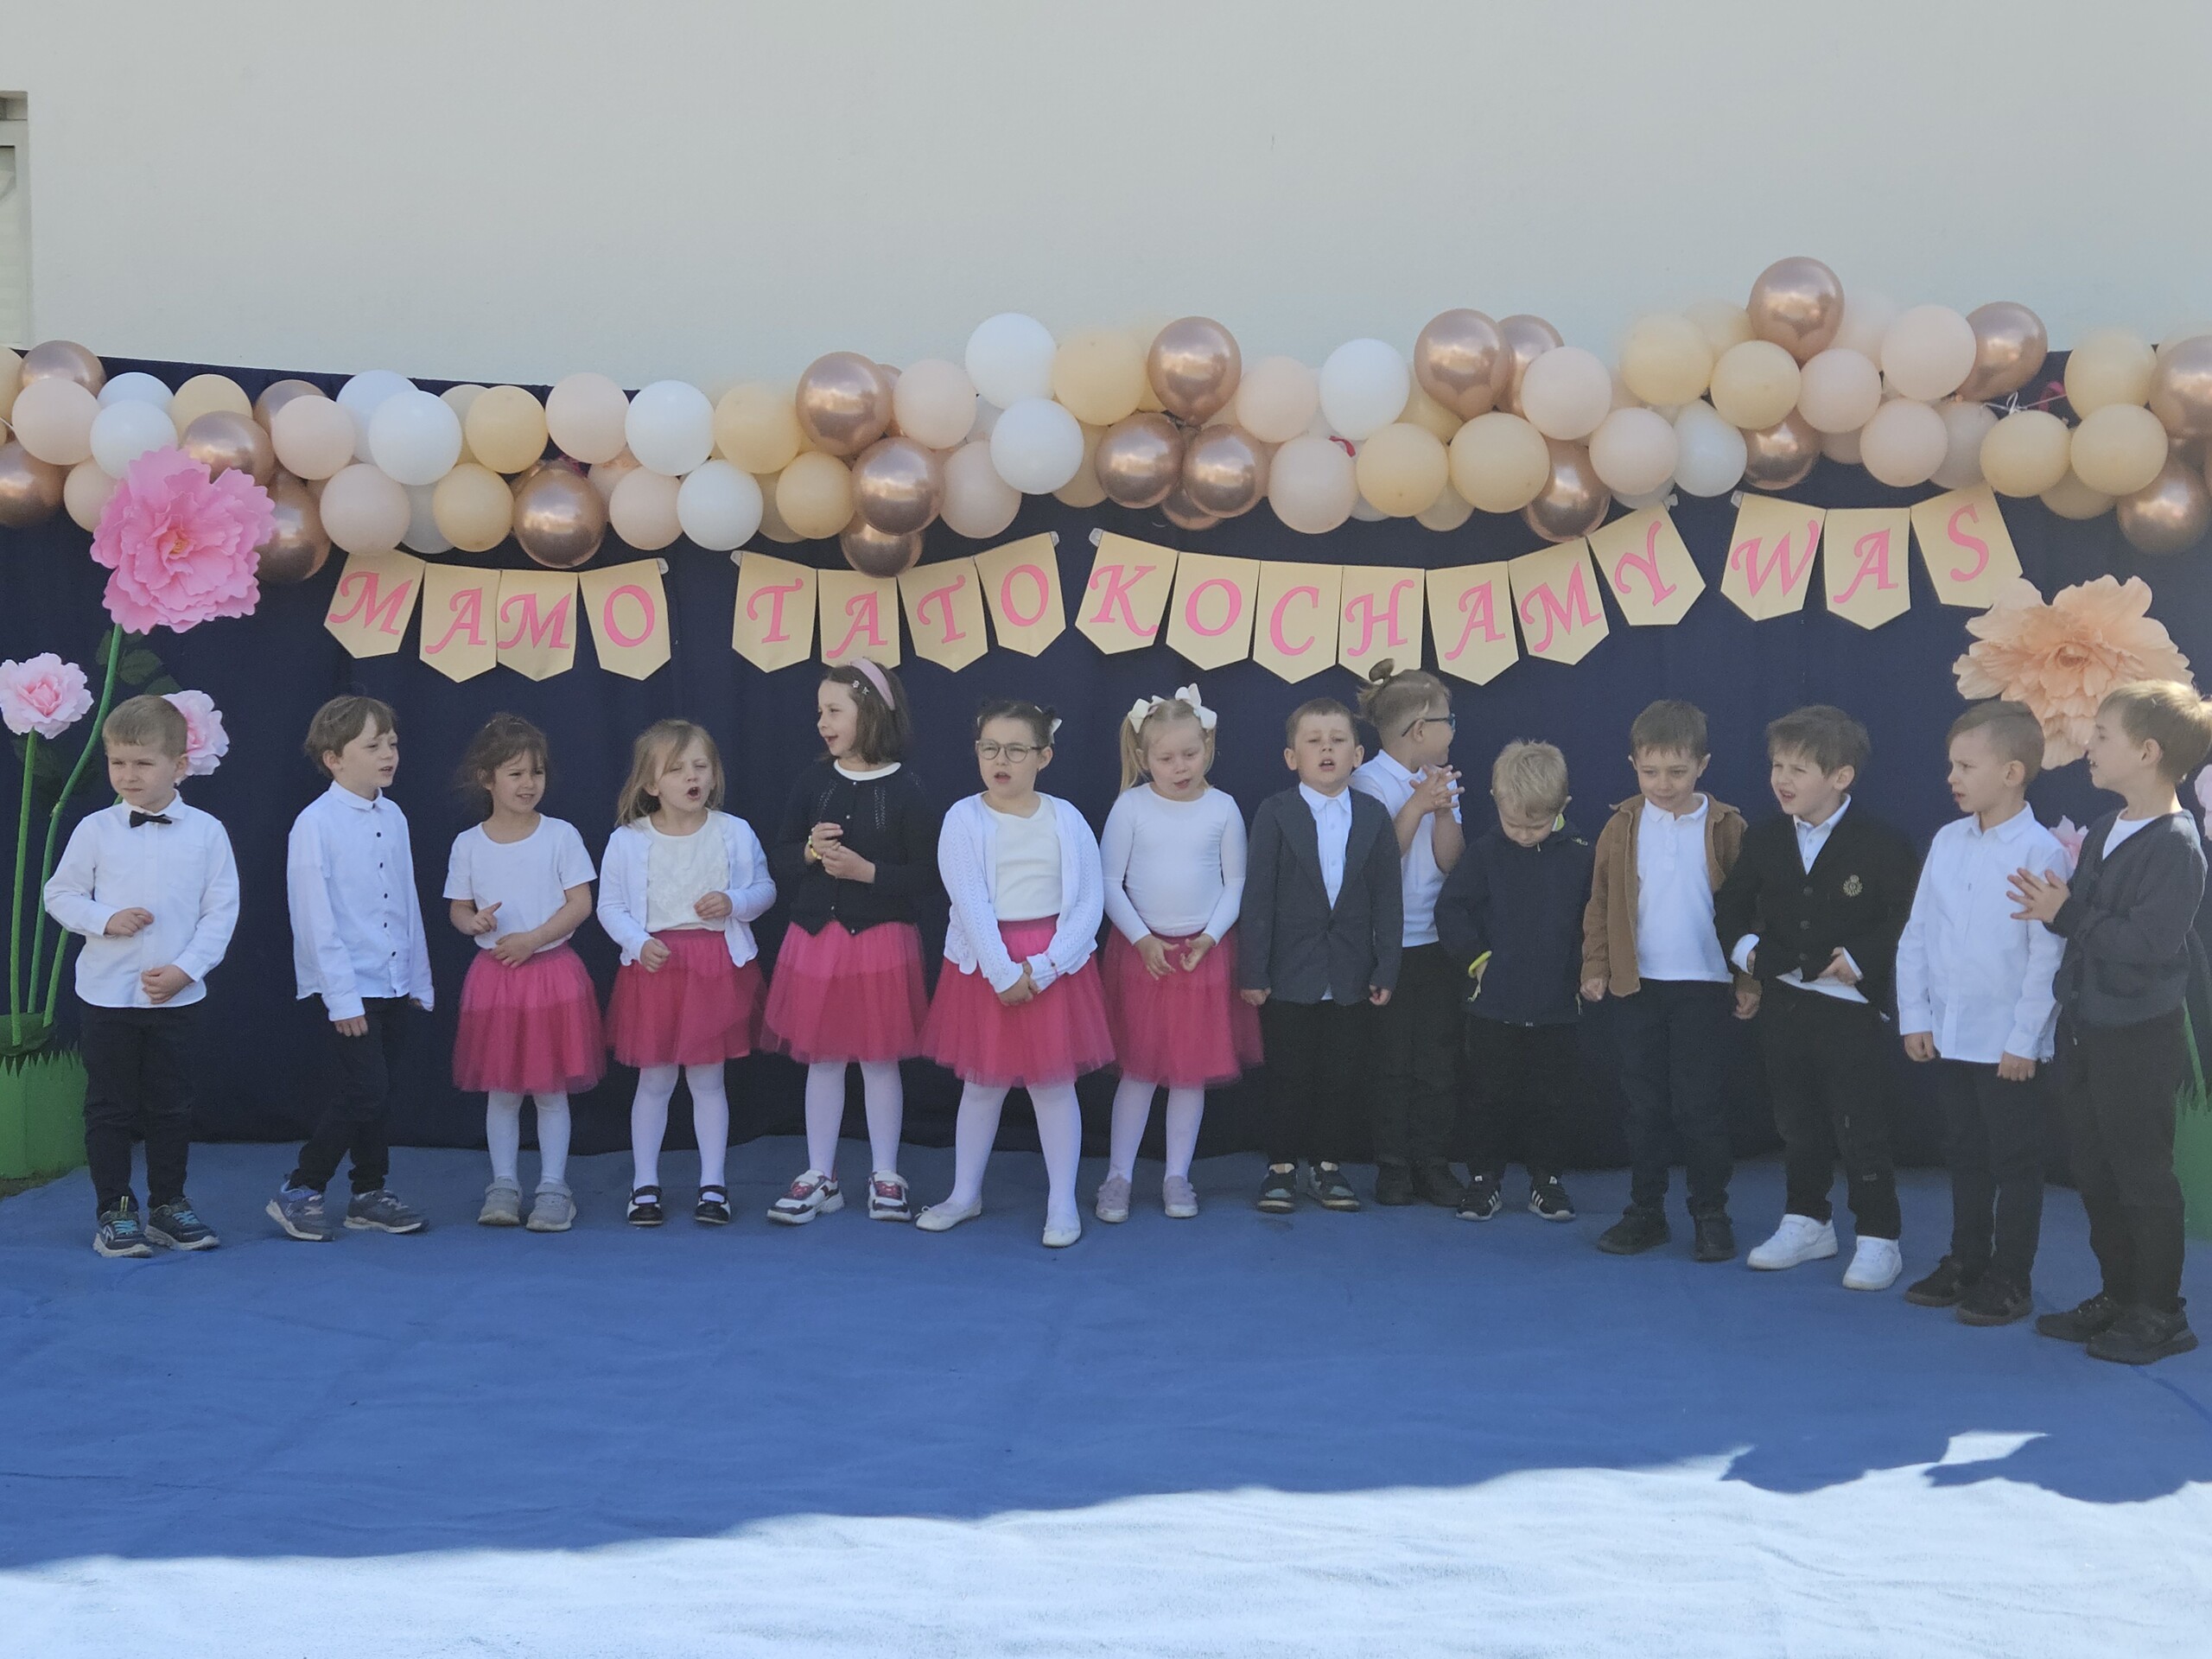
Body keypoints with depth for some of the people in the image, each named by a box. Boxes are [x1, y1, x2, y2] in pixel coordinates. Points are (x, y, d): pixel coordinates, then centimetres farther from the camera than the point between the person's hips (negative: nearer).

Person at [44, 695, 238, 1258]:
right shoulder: (95, 830, -3)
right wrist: (106, 918, -15)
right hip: (105, 994, 0)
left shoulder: (206, 832, -4)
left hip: (176, 996, 0)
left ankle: (169, 1205, 23)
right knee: (110, 1106, 6)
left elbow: (221, 911, -3)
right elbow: (60, 895, 3)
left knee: (172, 1106, 10)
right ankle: (114, 1211, 16)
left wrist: (184, 969, -12)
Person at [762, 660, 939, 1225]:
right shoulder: (813, 782, 3)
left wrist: (865, 870, -18)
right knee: (821, 1060, 9)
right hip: (816, 939, 4)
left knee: (879, 1061, 5)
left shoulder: (904, 790, -9)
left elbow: (927, 877, -10)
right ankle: (820, 1177, 18)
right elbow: (780, 858, 9)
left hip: (880, 942, -4)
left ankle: (885, 1176, 18)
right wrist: (810, 850, -12)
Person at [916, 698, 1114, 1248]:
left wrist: (1043, 967, -13)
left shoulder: (1065, 819, -1)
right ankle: (965, 1194, 24)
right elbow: (970, 902, -10)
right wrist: (1003, 972, -17)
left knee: (1054, 1081, 4)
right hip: (984, 961, 0)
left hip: (1053, 964, 0)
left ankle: (1063, 1202, 14)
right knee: (982, 1082, 9)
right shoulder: (964, 819, -4)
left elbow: (1090, 900, -4)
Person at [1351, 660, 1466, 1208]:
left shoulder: (1442, 780, 8)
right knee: (1393, 1061, 1)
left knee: (1439, 1060, 4)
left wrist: (1444, 809, -12)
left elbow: (1449, 861, 1)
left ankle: (1433, 1166, 10)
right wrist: (1417, 806, -18)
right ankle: (1393, 1168, 10)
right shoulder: (1369, 782, -8)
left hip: (1435, 940, 5)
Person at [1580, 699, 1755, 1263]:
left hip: (1703, 987, -2)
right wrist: (1596, 967, 1)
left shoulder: (1726, 828, -4)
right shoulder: (1622, 826, 1)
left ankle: (1711, 1213, 13)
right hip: (1636, 985, 2)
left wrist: (1749, 979, -1)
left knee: (1698, 1104, 1)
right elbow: (1601, 904, 6)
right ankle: (1646, 1211, 18)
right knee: (1644, 1104, 9)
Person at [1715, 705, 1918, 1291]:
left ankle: (1877, 1239, 10)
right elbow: (1731, 904, 13)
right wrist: (1744, 946, -4)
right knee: (1797, 1127, 17)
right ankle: (1807, 1225, 31)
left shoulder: (1880, 844, -12)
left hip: (1852, 1010, -6)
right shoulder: (1763, 838, 5)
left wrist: (1857, 959, -19)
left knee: (1861, 1132, -1)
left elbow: (1903, 923, -12)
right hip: (1783, 1006, 6)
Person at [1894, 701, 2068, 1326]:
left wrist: (2024, 1039, -15)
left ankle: (2010, 1281, 15)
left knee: (2014, 1163, 6)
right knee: (1965, 1157, 17)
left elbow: (2049, 956, -15)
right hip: (1949, 1035, 6)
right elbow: (1916, 934, 8)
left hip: (2009, 1045, -6)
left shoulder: (2041, 852, -14)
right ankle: (1965, 1264, 30)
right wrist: (1914, 1017, 3)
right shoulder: (1946, 842, 4)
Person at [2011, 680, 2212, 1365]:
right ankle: (2118, 1296, 29)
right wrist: (2059, 895, -3)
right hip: (2085, 1027, 9)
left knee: (2142, 1175, 1)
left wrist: (2068, 914, -21)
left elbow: (2148, 942, -26)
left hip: (2140, 1037, -9)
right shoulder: (2103, 830, 9)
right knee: (2094, 1171, 16)